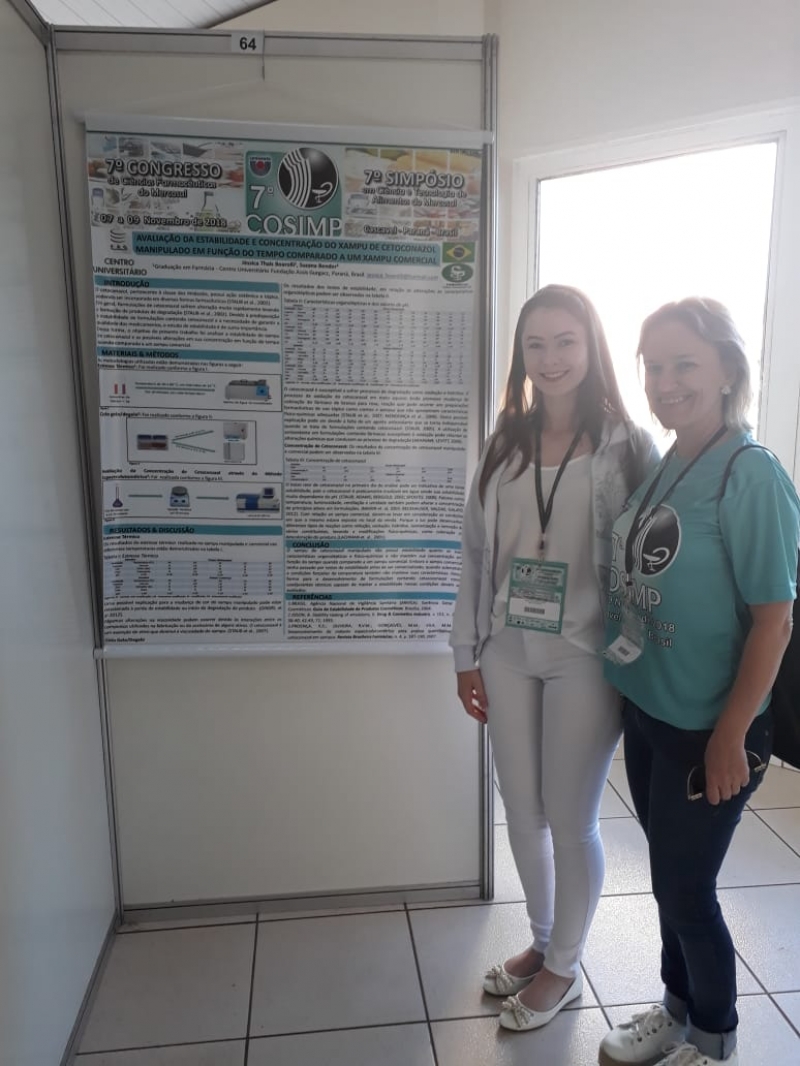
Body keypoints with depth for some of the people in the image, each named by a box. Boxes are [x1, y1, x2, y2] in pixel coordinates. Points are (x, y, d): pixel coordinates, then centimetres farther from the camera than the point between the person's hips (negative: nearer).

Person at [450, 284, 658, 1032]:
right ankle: (543, 942, 45)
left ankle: (563, 968, 39)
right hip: (509, 657, 4)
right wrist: (467, 654, 6)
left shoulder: (628, 447, -8)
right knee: (523, 818, 18)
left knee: (571, 824, 12)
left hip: (585, 662, -4)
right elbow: (475, 555, 6)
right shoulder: (505, 446, 4)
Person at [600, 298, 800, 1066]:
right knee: (671, 879, 22)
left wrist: (731, 737, -15)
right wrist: (634, 695, 10)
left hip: (707, 730, -6)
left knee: (686, 889, 11)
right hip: (646, 714, 6)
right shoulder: (659, 466, 3)